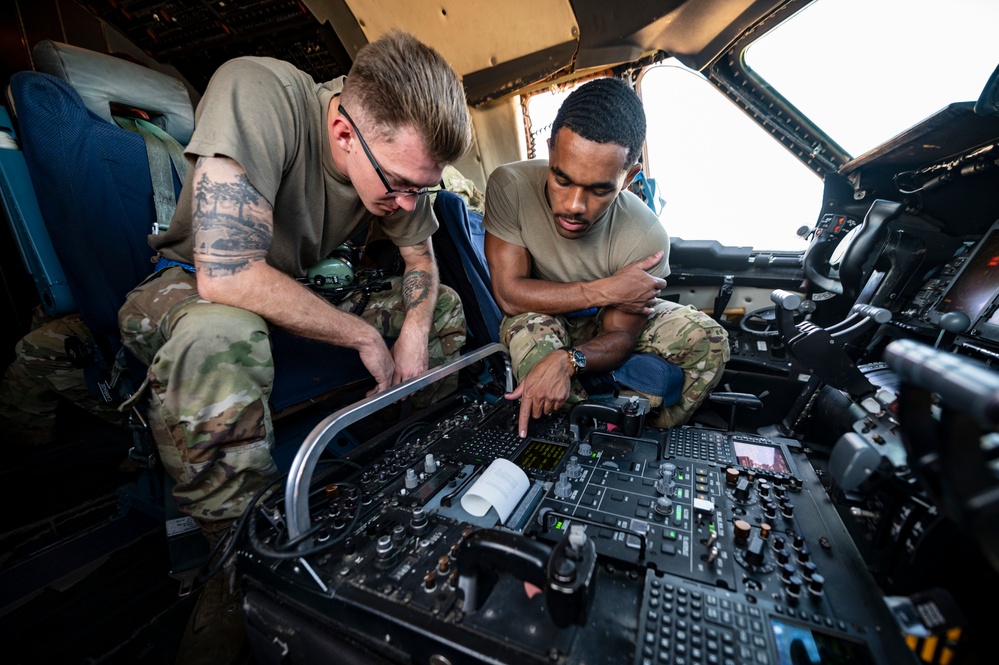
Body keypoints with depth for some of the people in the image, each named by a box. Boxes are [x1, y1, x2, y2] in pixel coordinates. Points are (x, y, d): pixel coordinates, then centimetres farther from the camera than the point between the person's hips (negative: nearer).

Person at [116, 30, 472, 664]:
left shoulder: (400, 154, -10)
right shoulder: (257, 93, -28)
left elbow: (420, 260, 1)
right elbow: (226, 273, -37)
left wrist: (413, 335, -18)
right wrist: (365, 336, -28)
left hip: (296, 286, 5)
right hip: (192, 285, -4)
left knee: (444, 304, -2)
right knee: (221, 340, -42)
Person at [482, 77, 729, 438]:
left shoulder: (647, 237, -25)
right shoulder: (510, 185, -26)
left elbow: (619, 335, -19)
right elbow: (509, 294, -27)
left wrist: (567, 360, -41)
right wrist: (606, 290, -28)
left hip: (605, 321, 2)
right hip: (539, 318, -1)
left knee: (706, 339, -14)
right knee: (530, 332, -36)